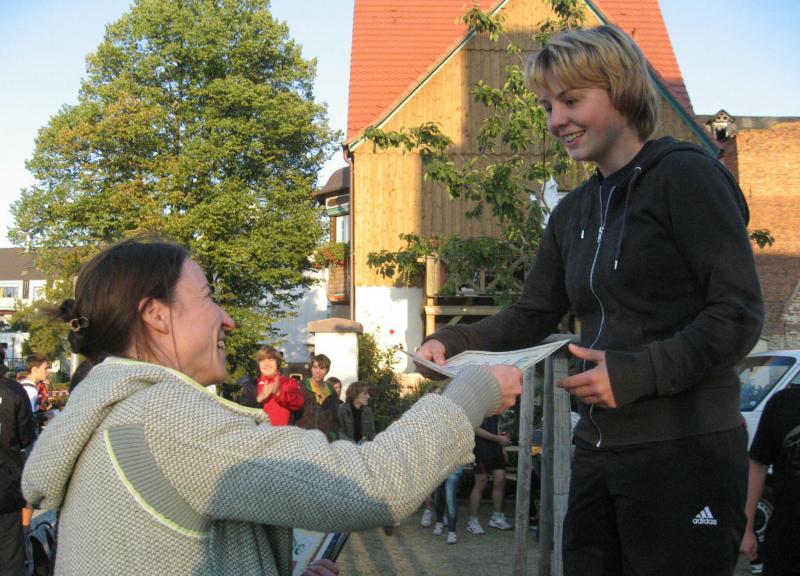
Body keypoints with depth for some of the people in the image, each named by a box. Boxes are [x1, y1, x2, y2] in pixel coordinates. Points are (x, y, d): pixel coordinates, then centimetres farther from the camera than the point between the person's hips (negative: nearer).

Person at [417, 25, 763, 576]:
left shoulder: (686, 175, -7)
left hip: (685, 451, -7)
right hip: (599, 448, 7)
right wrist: (453, 342, -3)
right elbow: (531, 317, 15)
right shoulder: (573, 212, 16)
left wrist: (637, 372, -22)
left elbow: (740, 314, -13)